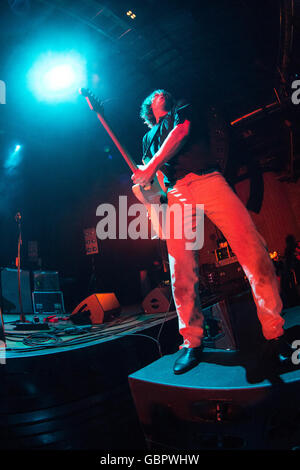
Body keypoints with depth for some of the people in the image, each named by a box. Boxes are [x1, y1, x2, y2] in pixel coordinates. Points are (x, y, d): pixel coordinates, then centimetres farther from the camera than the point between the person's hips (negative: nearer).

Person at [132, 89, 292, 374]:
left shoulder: (183, 111, 26)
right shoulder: (149, 138, 34)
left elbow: (180, 131, 3)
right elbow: (146, 176, 27)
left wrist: (152, 165, -7)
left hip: (207, 180, -2)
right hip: (176, 193, 3)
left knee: (252, 249, -17)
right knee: (181, 269, -11)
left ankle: (275, 333, -11)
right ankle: (192, 342, -1)